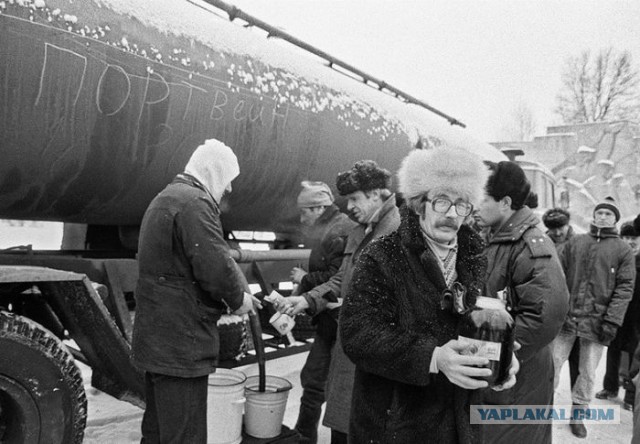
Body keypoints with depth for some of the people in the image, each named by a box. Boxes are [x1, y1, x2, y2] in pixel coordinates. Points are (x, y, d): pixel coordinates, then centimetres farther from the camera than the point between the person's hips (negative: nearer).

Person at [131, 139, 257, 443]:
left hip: (156, 337, 11)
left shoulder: (166, 198, 17)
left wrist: (233, 296, 14)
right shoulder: (194, 202, -17)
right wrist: (238, 299, -6)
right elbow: (215, 265, -25)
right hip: (181, 344, -10)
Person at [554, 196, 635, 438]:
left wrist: (612, 320, -12)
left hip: (596, 321, -1)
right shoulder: (575, 242, 8)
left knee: (588, 373, 8)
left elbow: (624, 288, -3)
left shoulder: (623, 250, 2)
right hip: (566, 316, 1)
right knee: (553, 363, 5)